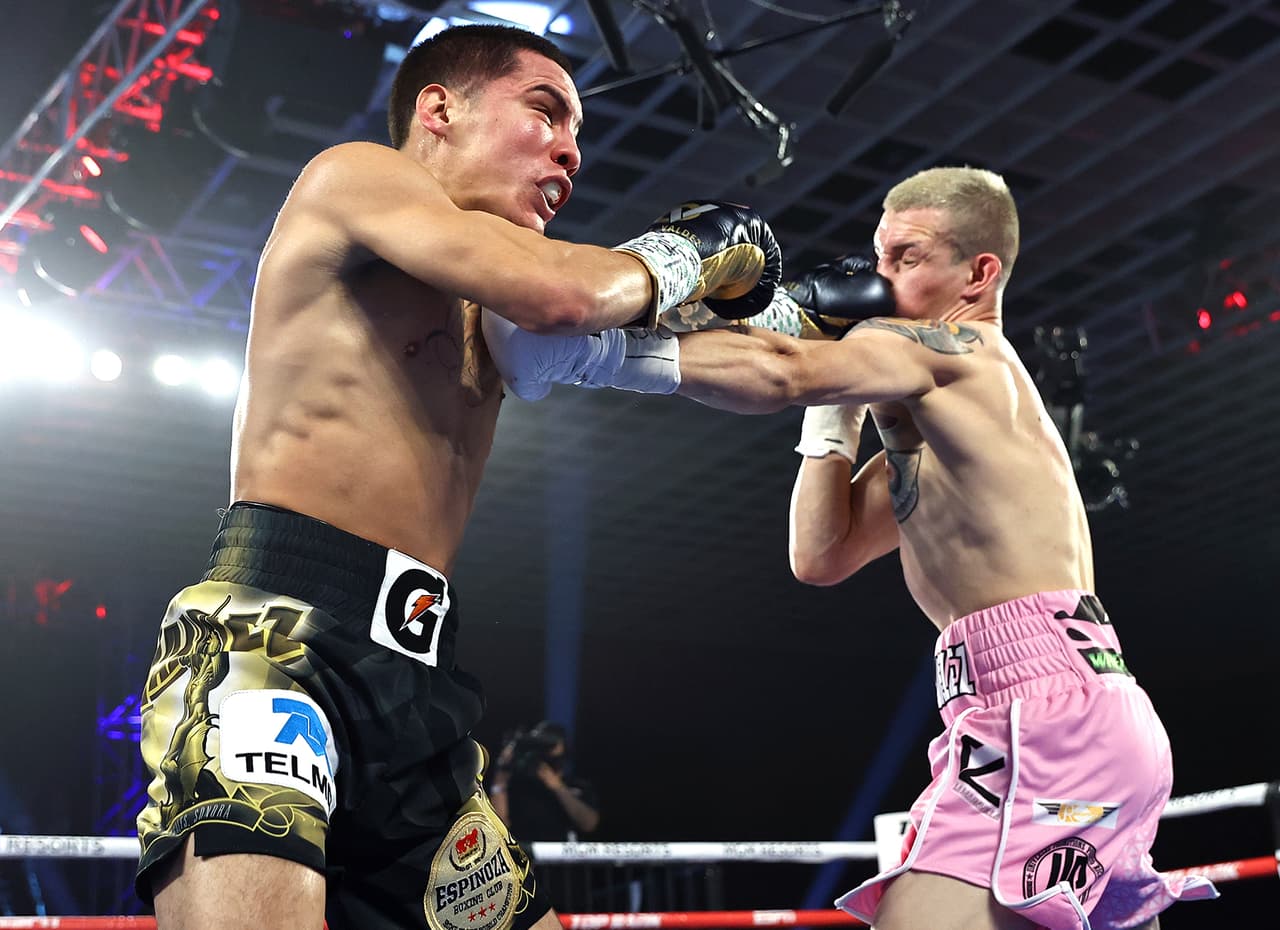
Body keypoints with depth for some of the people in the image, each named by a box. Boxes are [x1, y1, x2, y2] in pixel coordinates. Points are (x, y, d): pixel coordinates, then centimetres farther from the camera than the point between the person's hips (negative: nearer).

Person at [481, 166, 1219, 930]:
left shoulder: (952, 348, -2)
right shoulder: (939, 411, 26)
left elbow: (781, 373, -22)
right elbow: (821, 555, 20)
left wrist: (597, 352, -28)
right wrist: (836, 413, 15)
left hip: (1047, 703, -11)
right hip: (1077, 709, 11)